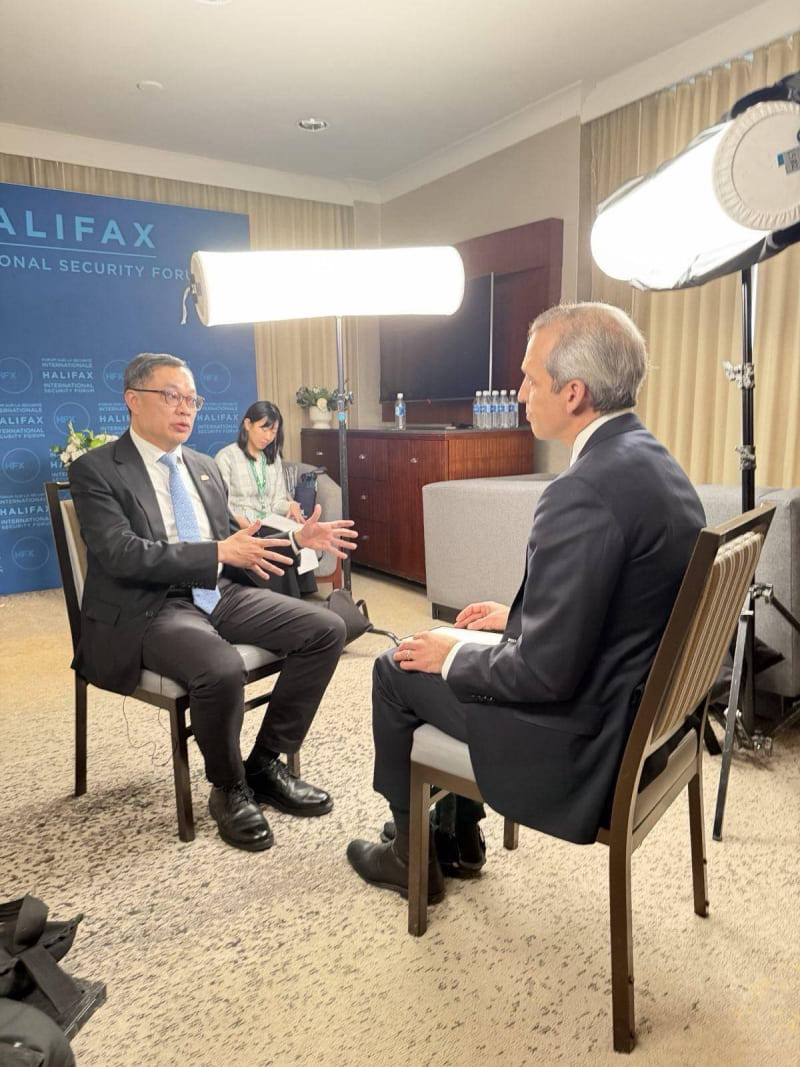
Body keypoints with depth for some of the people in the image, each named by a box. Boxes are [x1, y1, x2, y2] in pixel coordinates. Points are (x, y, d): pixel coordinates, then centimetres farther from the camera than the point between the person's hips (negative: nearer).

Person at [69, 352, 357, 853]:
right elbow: (122, 554, -19)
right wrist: (219, 552, -26)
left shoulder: (206, 468, 16)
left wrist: (296, 540, 3)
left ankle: (266, 764, 4)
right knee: (222, 669, -36)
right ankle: (229, 789, -4)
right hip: (149, 610, -7)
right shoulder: (96, 470, -5)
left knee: (327, 629, -9)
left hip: (222, 594, 7)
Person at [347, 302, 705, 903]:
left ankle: (413, 858, 28)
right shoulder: (652, 460, 2)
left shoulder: (585, 492, -29)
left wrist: (451, 657, -10)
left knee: (397, 670, 7)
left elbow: (548, 672, -27)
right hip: (642, 708, 9)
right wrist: (518, 615, 14)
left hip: (586, 740, -9)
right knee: (455, 657, 24)